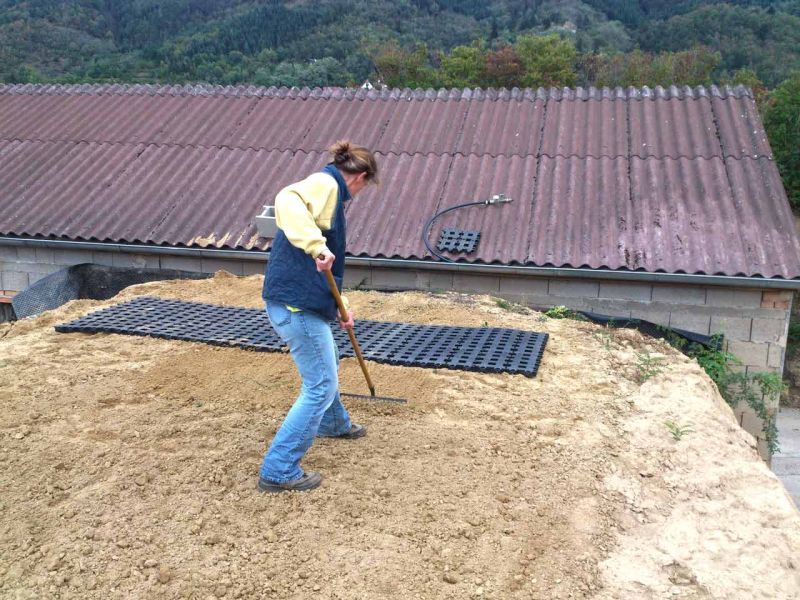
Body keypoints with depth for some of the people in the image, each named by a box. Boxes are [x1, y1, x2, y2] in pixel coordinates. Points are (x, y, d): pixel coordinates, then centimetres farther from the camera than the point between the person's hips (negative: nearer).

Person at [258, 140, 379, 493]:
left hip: (302, 302, 10)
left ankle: (334, 424, 56)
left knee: (326, 370, 31)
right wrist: (317, 247, -36)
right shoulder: (326, 183, -9)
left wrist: (341, 307, 31)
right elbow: (287, 201, -32)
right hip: (297, 304, -10)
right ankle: (278, 471, 5)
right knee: (320, 387, -1)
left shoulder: (329, 191, 20)